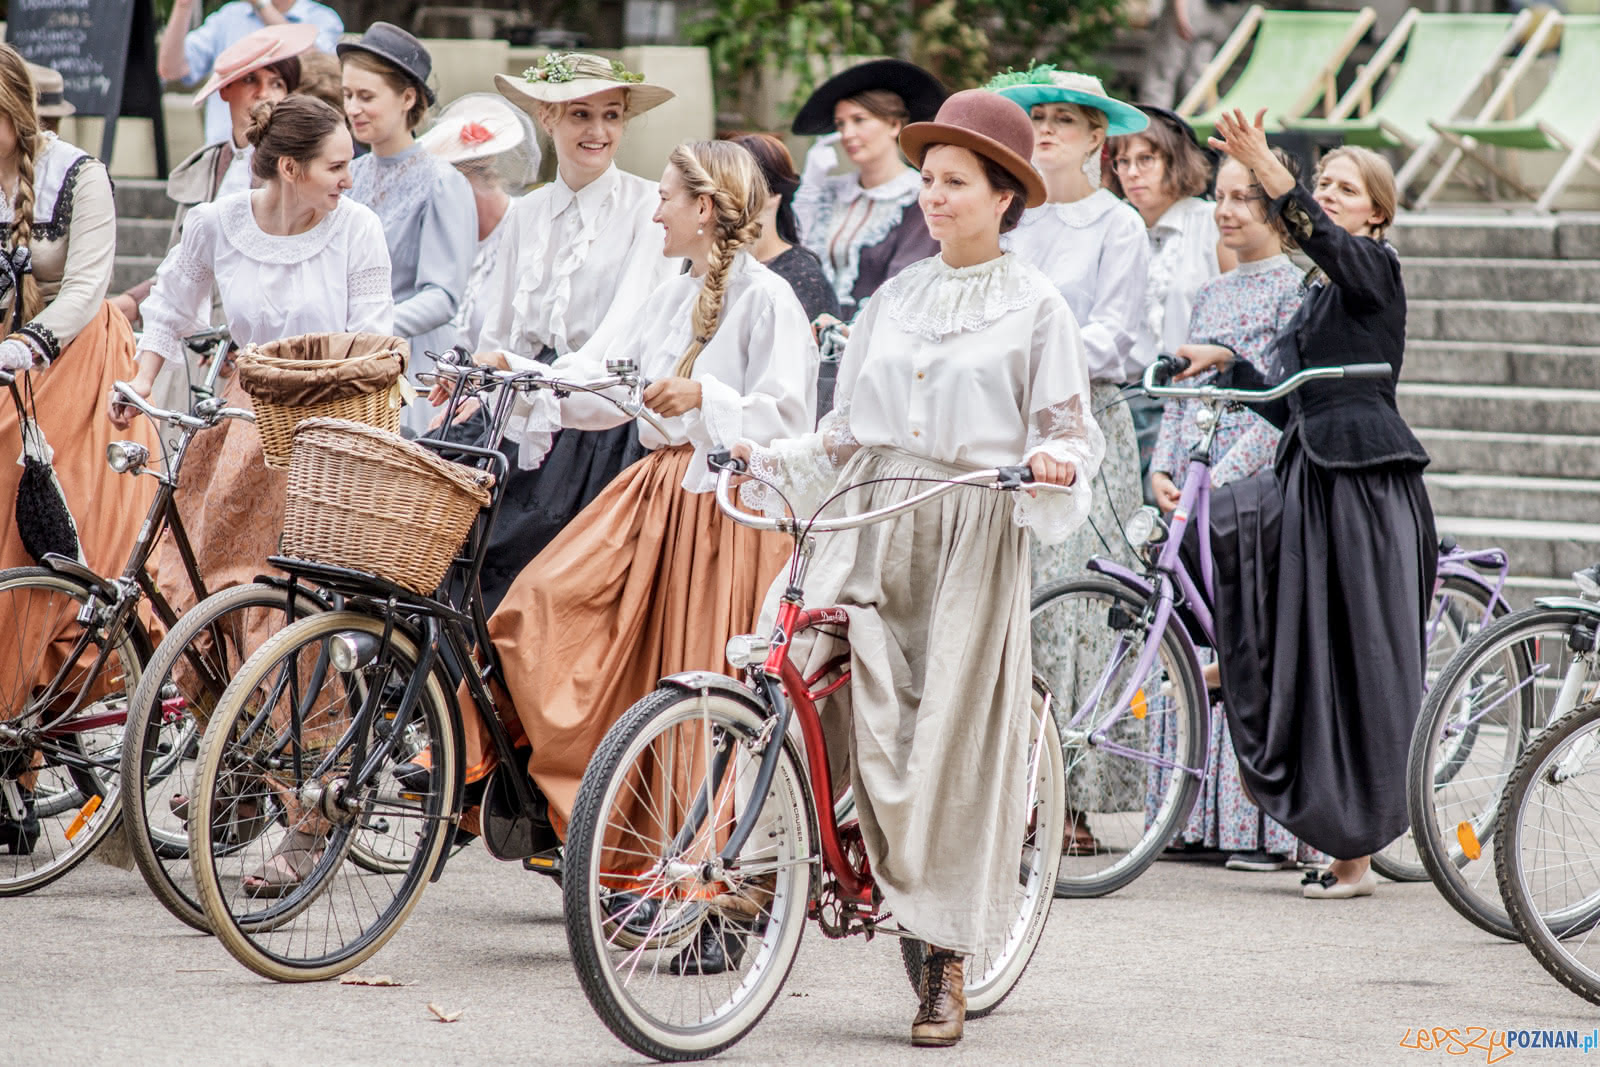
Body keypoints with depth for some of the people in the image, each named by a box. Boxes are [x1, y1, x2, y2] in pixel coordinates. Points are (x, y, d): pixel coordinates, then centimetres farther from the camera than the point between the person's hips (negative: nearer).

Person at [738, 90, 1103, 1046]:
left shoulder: (1035, 305, 5)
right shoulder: (898, 298, 18)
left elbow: (1073, 427, 1)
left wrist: (1056, 459, -21)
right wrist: (769, 459, 6)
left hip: (972, 532, -4)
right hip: (870, 527, 4)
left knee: (953, 745, -5)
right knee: (783, 658, -23)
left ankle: (946, 963, 3)